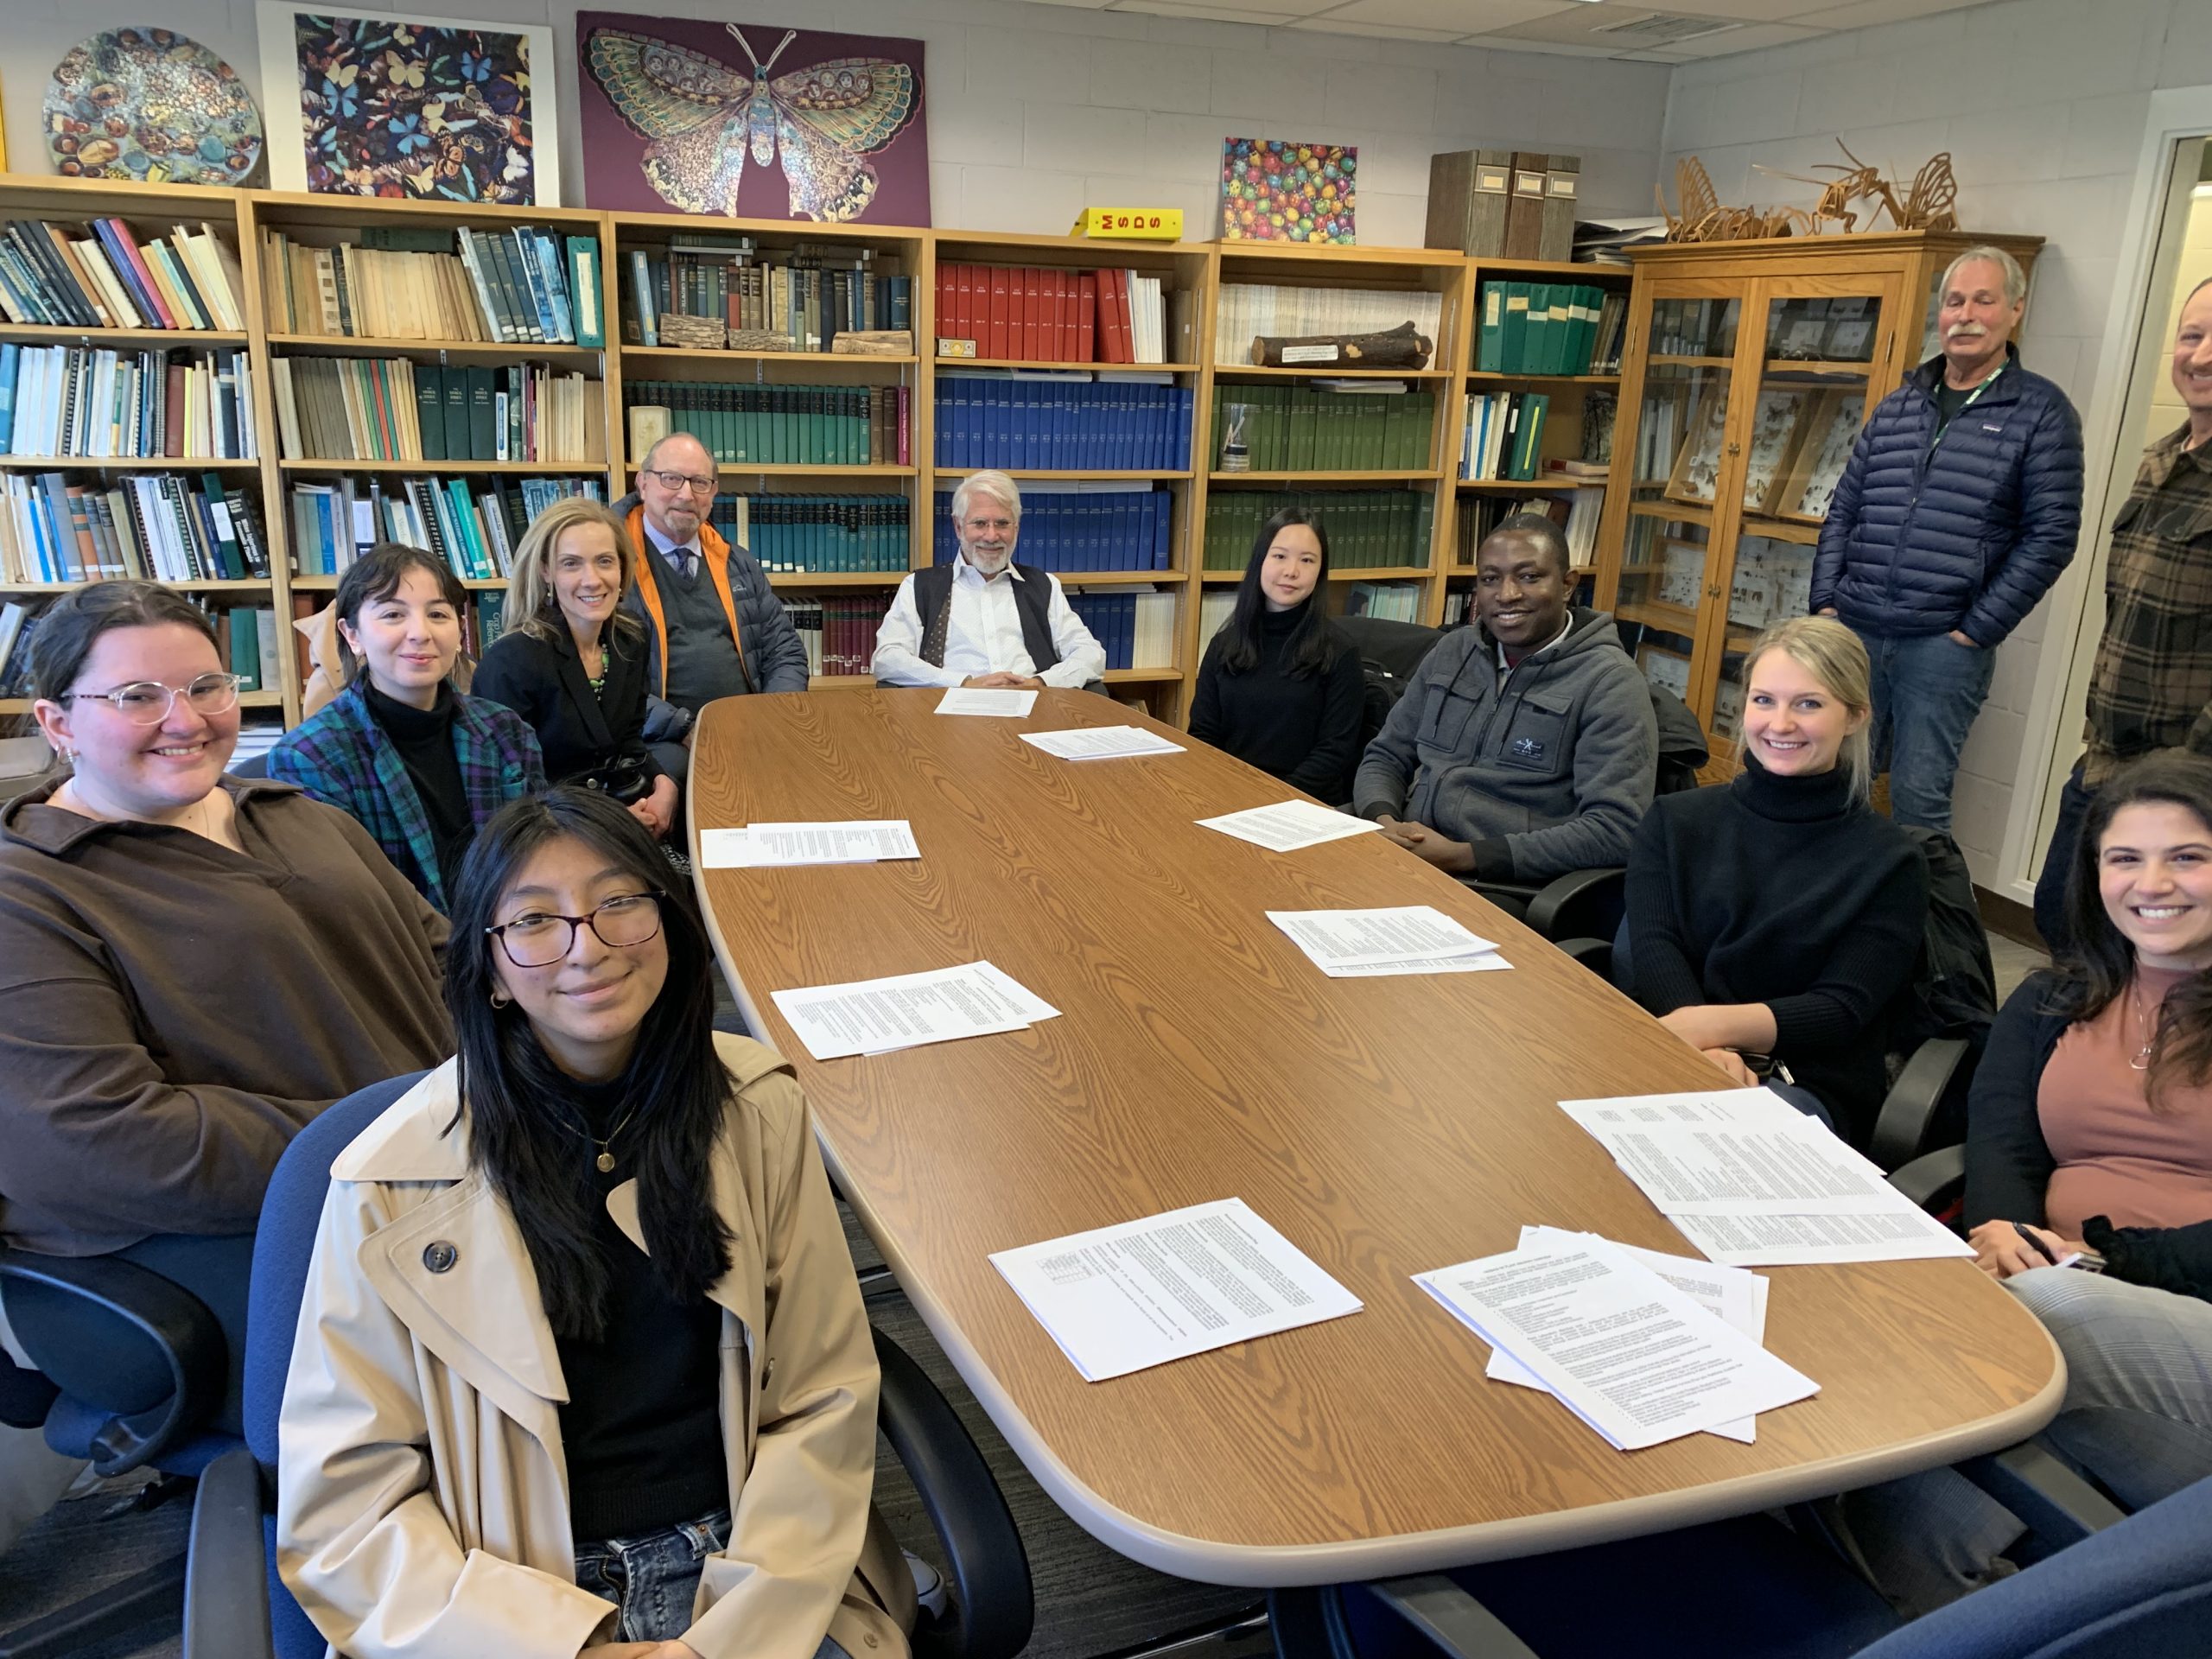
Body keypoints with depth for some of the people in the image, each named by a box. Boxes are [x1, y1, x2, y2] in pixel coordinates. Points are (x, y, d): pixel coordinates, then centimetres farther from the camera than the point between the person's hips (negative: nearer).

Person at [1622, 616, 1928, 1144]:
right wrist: (1703, 1048, -25)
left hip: (1806, 1087, -2)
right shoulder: (1675, 822, 13)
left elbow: (1842, 1009, -4)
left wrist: (1715, 1025, -24)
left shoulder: (1889, 862, 8)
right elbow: (1654, 949, -3)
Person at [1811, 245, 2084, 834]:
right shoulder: (1897, 405, 13)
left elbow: (2050, 536, -5)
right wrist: (1826, 601, 3)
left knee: (1918, 799, 1)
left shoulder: (2041, 412, -1)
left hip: (1945, 645, -4)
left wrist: (1978, 630, -10)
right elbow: (1844, 510, 14)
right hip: (1854, 631, 4)